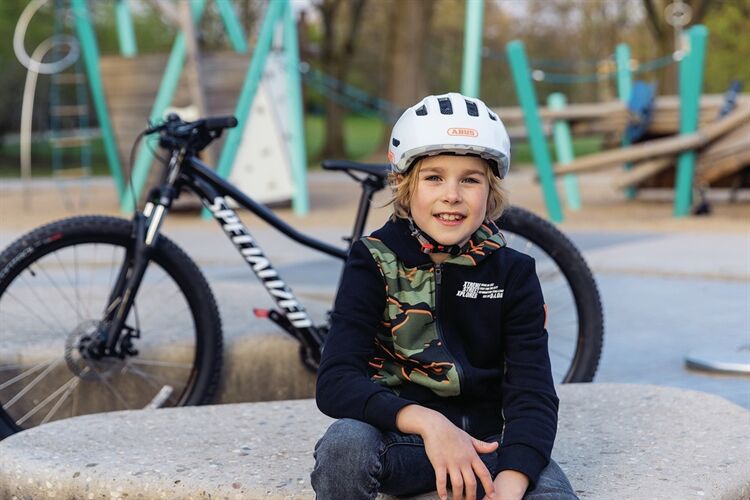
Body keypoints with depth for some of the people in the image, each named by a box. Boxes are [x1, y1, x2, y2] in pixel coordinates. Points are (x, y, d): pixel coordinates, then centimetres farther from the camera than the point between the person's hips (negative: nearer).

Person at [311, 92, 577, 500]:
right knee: (344, 443, -34)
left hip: (484, 443, 1)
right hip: (400, 443, -1)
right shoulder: (375, 262, -4)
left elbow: (532, 394, -9)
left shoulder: (512, 273, 0)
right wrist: (427, 423, -31)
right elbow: (335, 383, -15)